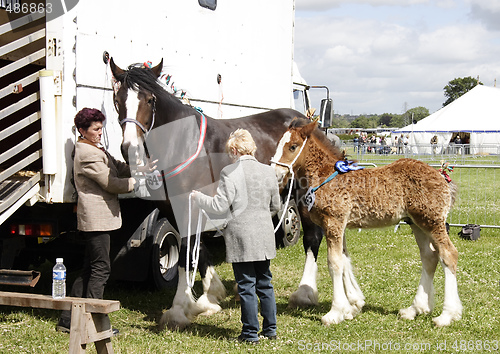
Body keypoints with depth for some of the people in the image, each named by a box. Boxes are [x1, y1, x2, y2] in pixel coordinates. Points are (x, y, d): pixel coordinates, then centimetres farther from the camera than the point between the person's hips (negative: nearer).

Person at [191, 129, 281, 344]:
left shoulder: (230, 173, -13)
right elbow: (275, 206, 13)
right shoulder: (268, 171, 5)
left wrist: (198, 197, 3)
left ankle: (250, 332, 8)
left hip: (241, 236, -5)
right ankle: (270, 329, 21)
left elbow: (219, 206, -12)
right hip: (264, 235, 5)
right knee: (265, 282, 15)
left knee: (246, 285, 2)